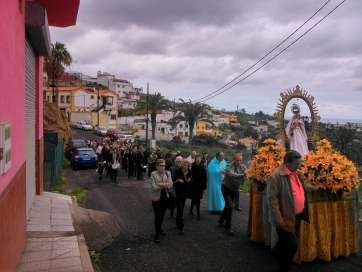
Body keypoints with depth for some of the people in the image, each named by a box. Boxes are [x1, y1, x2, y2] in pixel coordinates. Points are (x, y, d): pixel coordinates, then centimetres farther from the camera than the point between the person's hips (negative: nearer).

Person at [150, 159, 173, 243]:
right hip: (156, 198, -4)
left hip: (165, 197, 4)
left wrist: (161, 184, -22)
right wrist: (165, 185, -19)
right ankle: (157, 235, 6)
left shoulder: (168, 173, 0)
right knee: (157, 216, -5)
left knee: (162, 215, 20)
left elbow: (170, 184, -9)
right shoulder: (153, 174, -11)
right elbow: (154, 187, -18)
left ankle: (160, 228, 43)